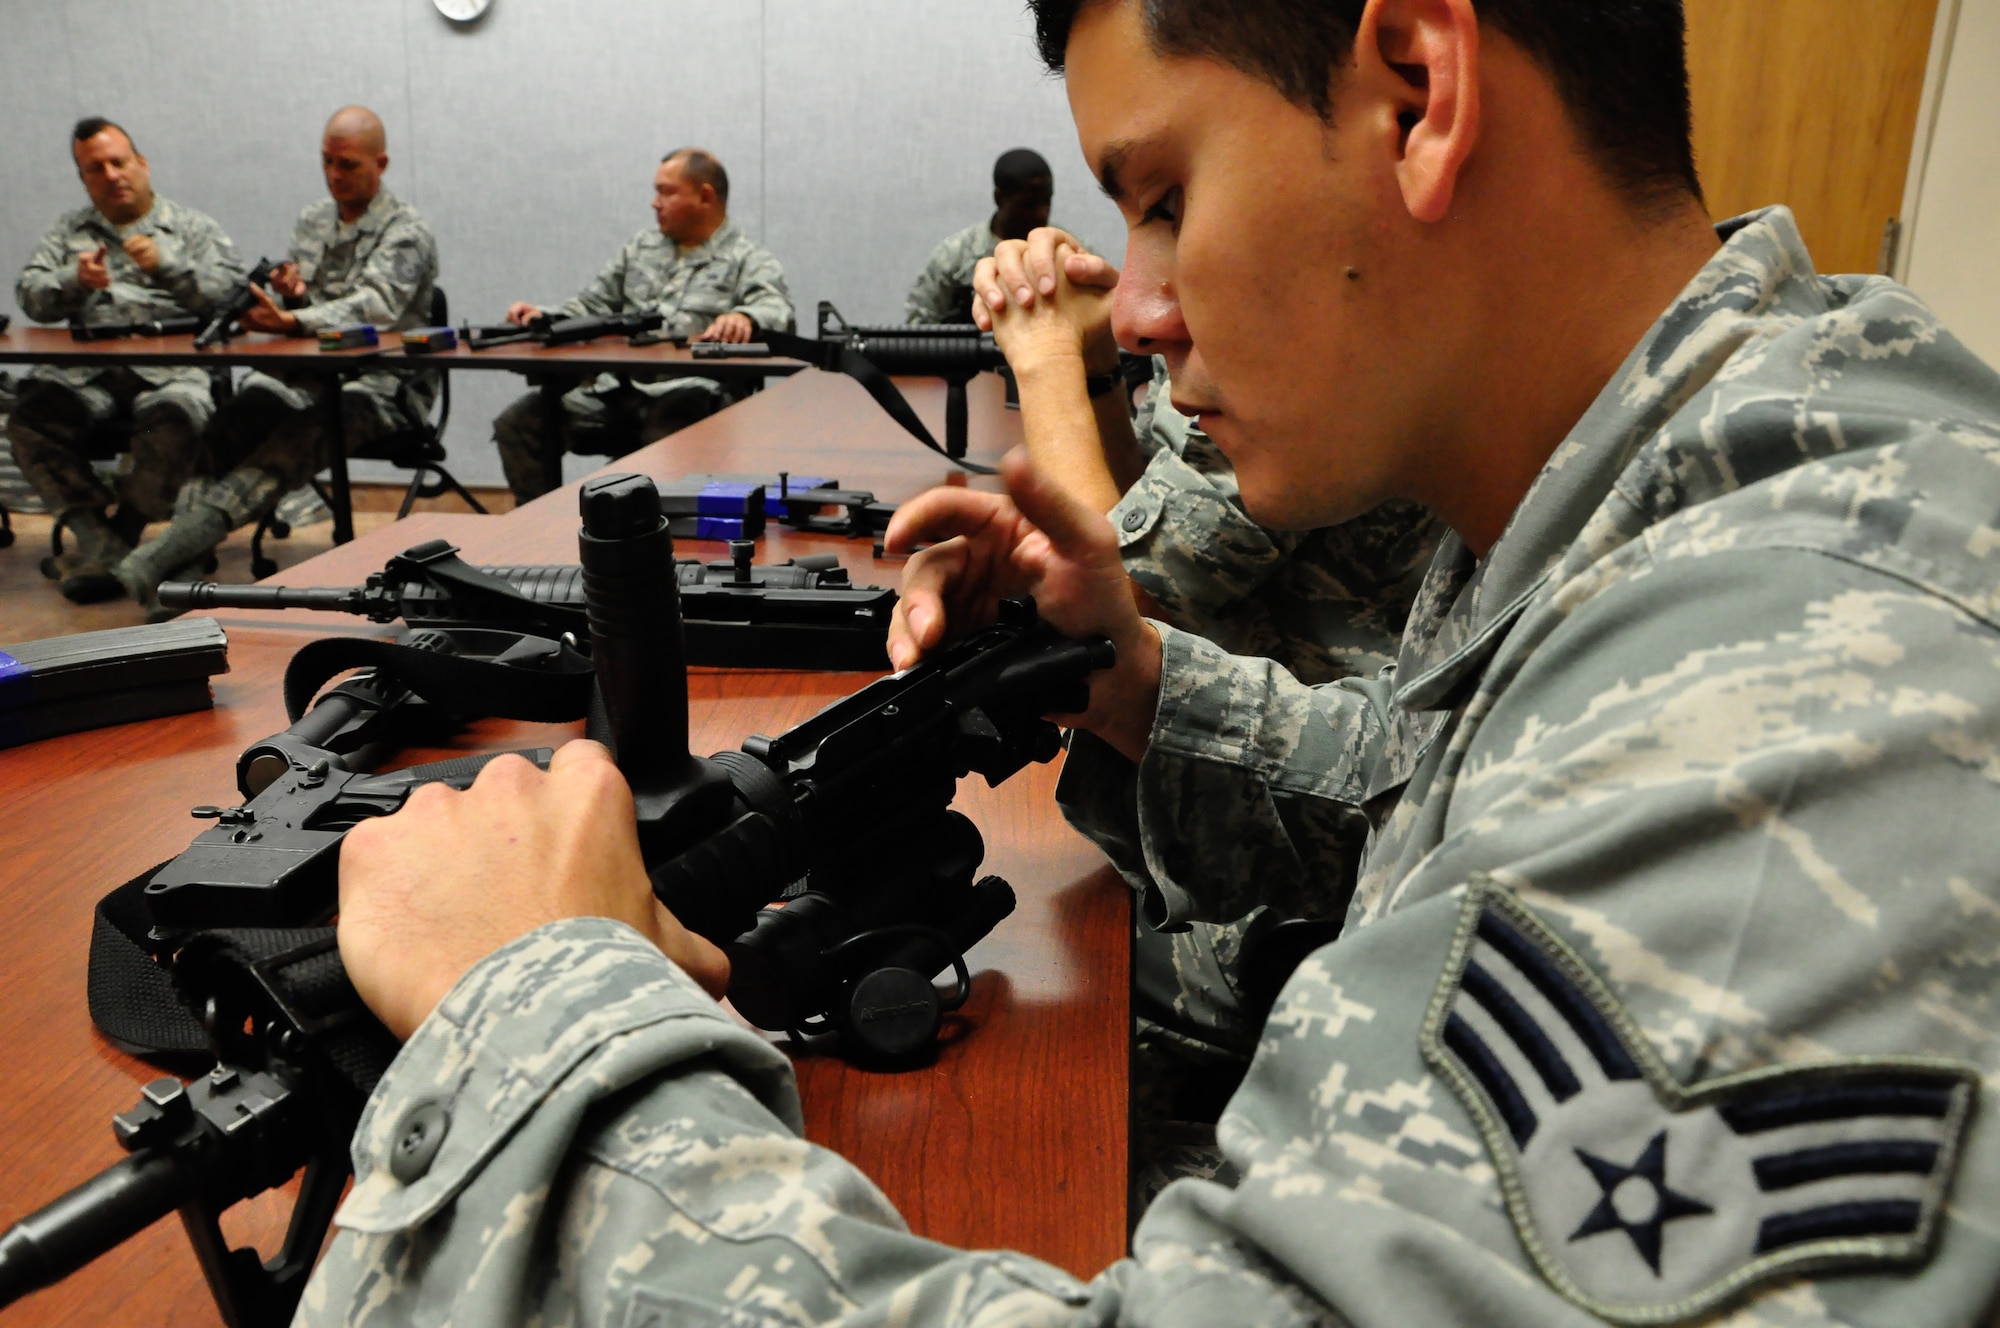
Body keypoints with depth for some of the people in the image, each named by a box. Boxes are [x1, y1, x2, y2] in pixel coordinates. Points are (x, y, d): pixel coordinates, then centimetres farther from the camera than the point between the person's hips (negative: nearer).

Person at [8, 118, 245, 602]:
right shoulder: (68, 232, 28)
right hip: (84, 370, 3)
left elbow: (229, 291, 2)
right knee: (30, 421, -27)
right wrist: (75, 282, -5)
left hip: (170, 367, -3)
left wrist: (166, 266, -12)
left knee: (171, 425, -37)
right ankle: (104, 540, -19)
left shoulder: (193, 227, 18)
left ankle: (111, 539, -17)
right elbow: (30, 295, 15)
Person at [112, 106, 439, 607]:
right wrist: (290, 293, -6)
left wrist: (291, 321, -34)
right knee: (241, 412, -28)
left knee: (297, 438, -34)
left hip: (383, 382, -6)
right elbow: (289, 310, 20)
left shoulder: (408, 231, -2)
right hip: (312, 371, 6)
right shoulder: (311, 220, 19)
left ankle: (170, 551, -45)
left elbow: (375, 306, -20)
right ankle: (183, 558, -34)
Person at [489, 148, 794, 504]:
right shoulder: (641, 247, 26)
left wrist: (744, 317, -36)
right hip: (613, 387, 6)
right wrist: (545, 318, 9)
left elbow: (777, 309, -13)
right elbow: (593, 303, 28)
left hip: (687, 394, -6)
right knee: (517, 424, -11)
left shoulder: (749, 260, 7)